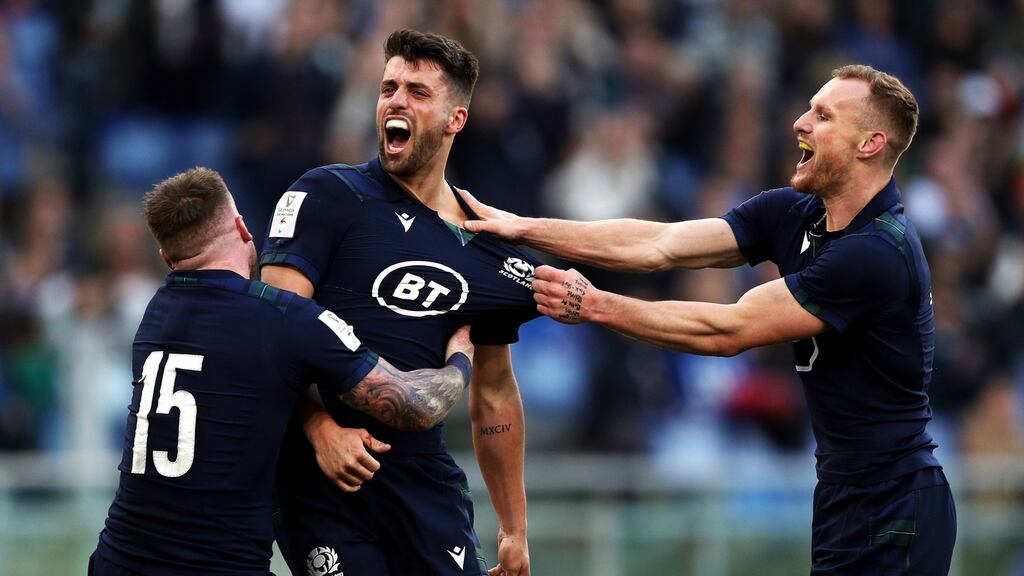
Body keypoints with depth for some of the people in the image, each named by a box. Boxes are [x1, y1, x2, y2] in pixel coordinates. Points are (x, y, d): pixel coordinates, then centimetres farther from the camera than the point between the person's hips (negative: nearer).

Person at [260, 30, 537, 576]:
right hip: (321, 468, -4)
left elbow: (494, 397, 21)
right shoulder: (326, 196, 0)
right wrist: (321, 431, -23)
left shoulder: (489, 246, 14)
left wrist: (515, 531, 20)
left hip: (424, 479, 4)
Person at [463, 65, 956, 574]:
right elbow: (659, 246, 1)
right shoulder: (792, 214, 5)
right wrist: (523, 228, -6)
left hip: (889, 513, -9)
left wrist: (595, 306, -16)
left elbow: (728, 331, -19)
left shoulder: (877, 252, -22)